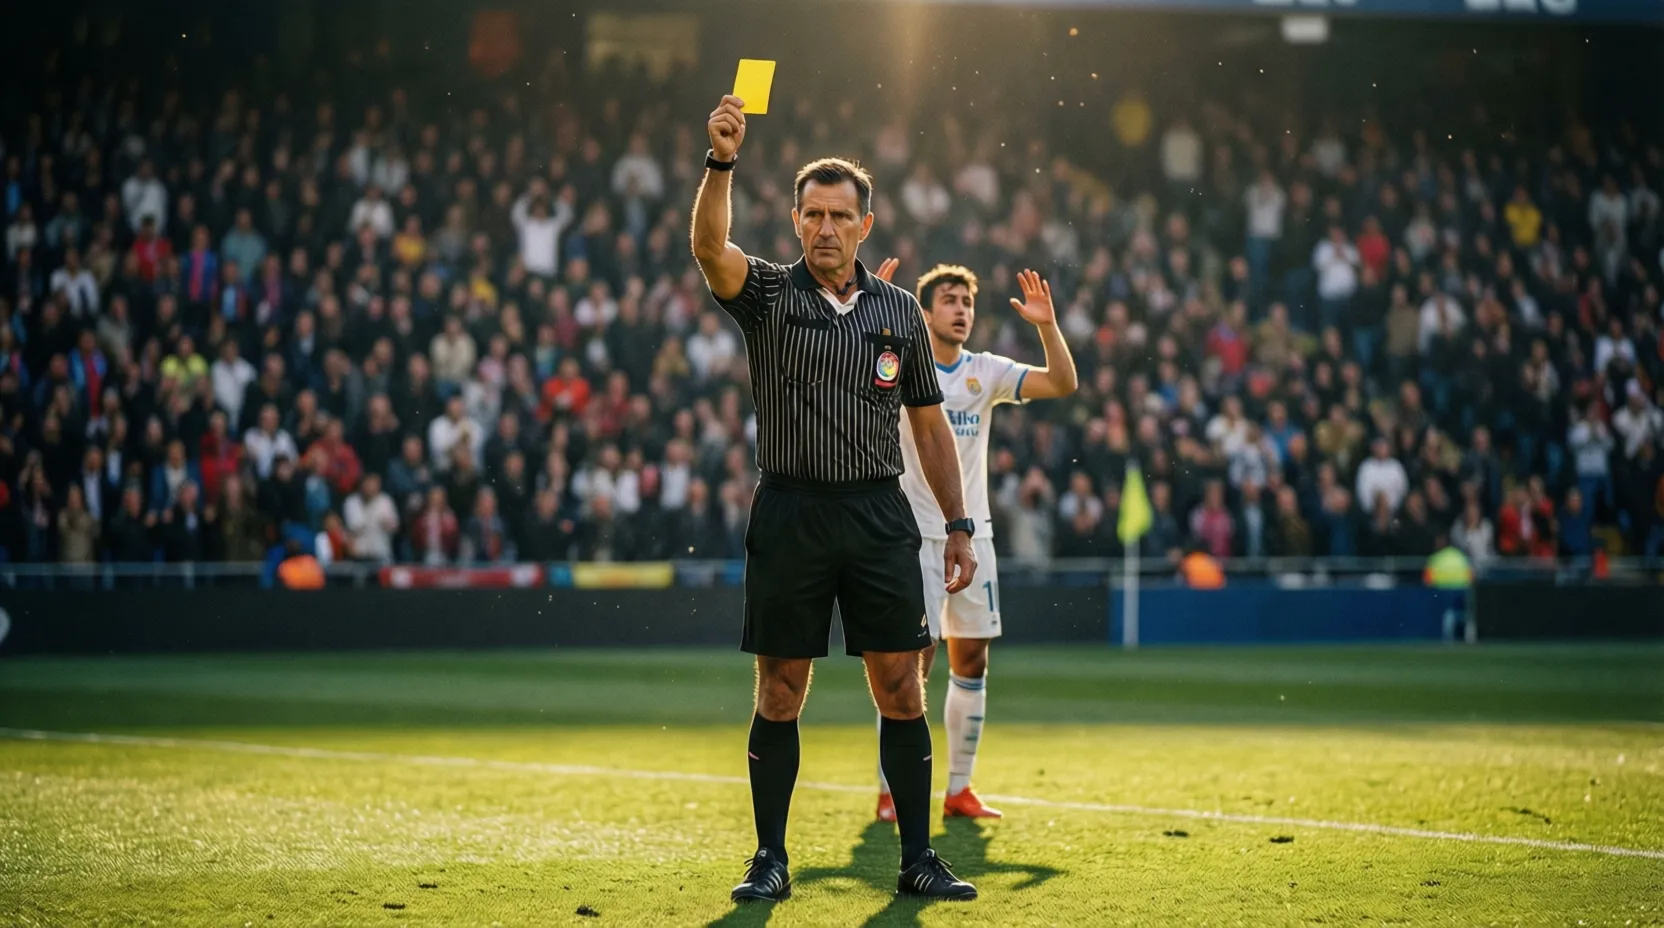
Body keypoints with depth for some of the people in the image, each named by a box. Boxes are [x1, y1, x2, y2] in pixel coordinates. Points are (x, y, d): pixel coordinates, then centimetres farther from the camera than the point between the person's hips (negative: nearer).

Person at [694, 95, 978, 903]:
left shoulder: (900, 312, 10)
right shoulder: (768, 295, 2)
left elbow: (929, 424, 14)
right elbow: (710, 246, -19)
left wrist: (958, 523, 9)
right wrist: (721, 161, -34)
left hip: (880, 516, 2)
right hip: (790, 514, -2)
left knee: (901, 689, 0)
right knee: (779, 693, 2)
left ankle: (917, 859, 7)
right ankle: (770, 861, 10)